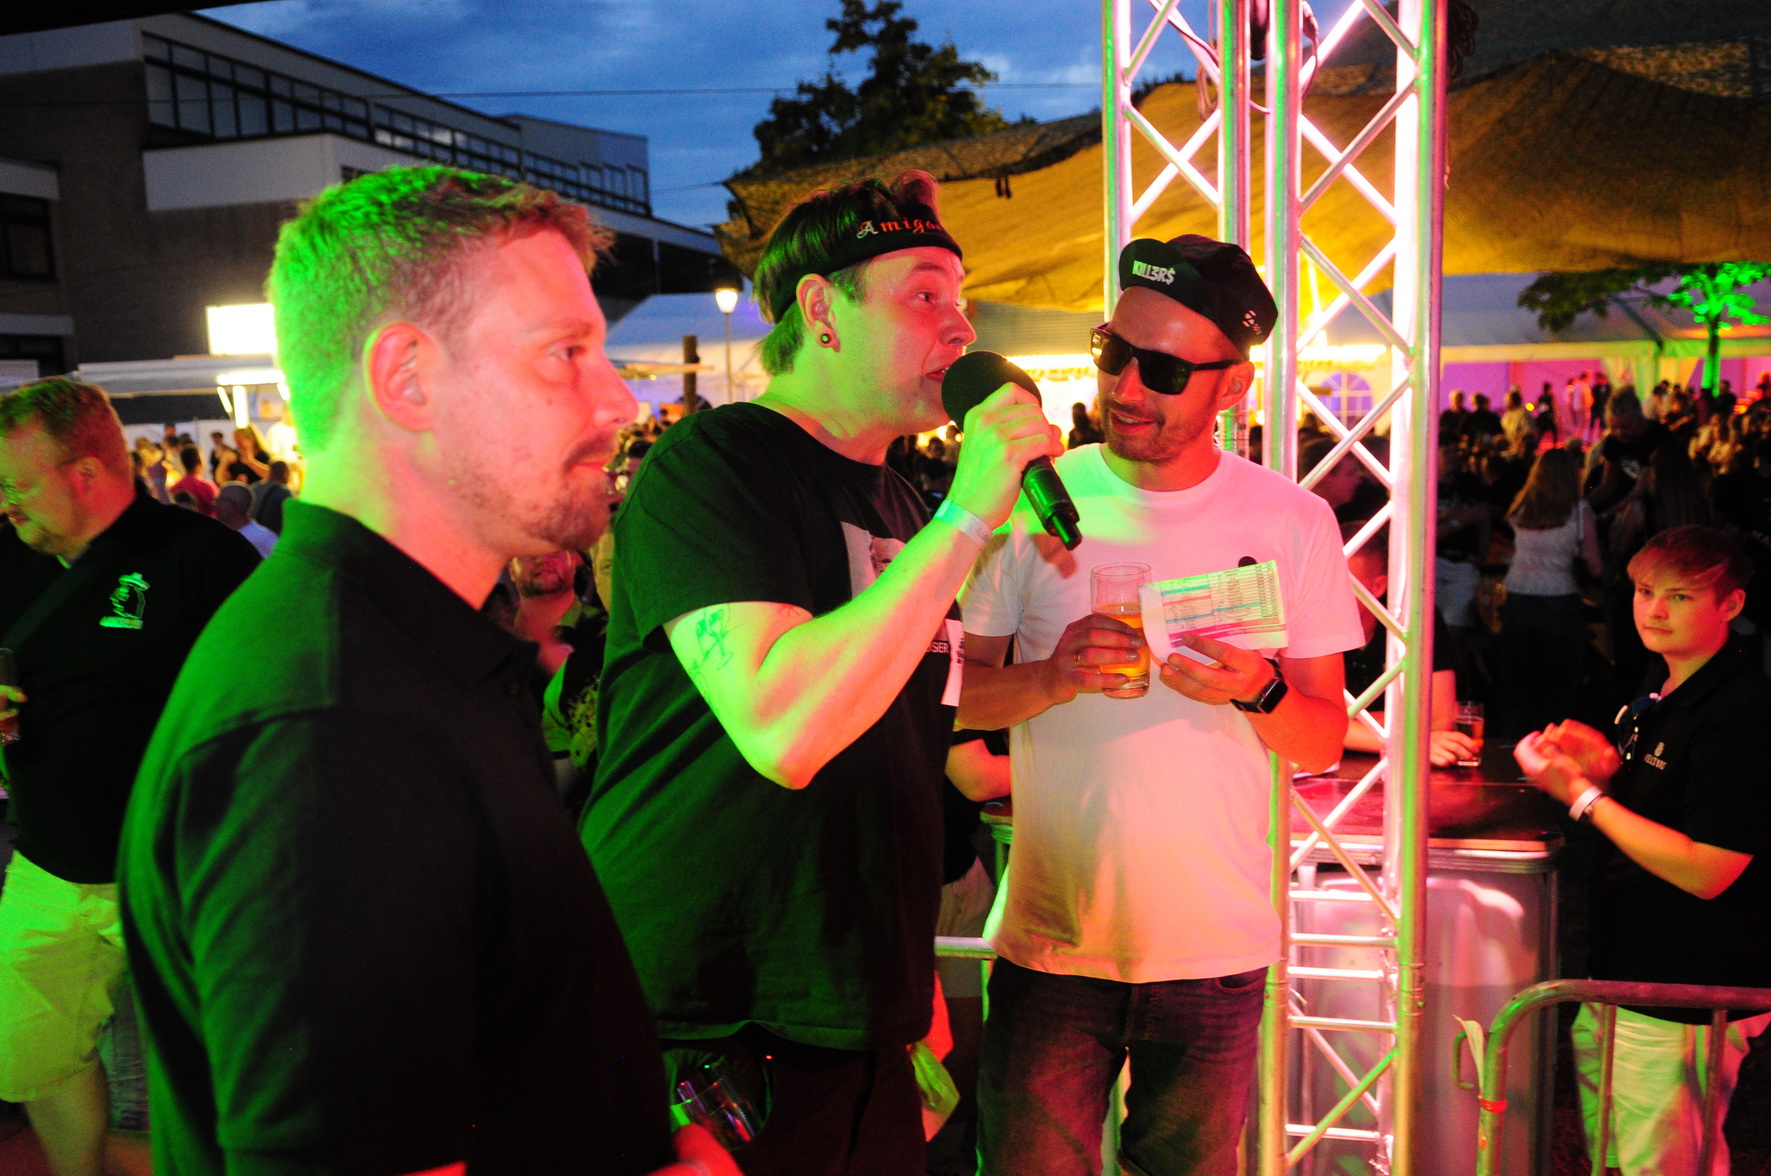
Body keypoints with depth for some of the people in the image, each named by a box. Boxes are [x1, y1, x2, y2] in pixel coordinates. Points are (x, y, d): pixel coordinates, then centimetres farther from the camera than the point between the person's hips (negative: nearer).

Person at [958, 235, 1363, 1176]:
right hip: (1050, 939, 0)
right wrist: (1052, 678, -22)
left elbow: (1325, 743, 0)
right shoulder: (1035, 500, -5)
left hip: (1217, 946, 1)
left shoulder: (1294, 521, -3)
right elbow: (955, 694, -2)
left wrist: (1257, 692, -21)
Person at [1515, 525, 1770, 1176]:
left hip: (1685, 997, -9)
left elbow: (1705, 871, -25)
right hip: (1625, 976, 9)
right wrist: (1608, 765, 0)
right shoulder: (1665, 683, 7)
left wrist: (1584, 794, -22)